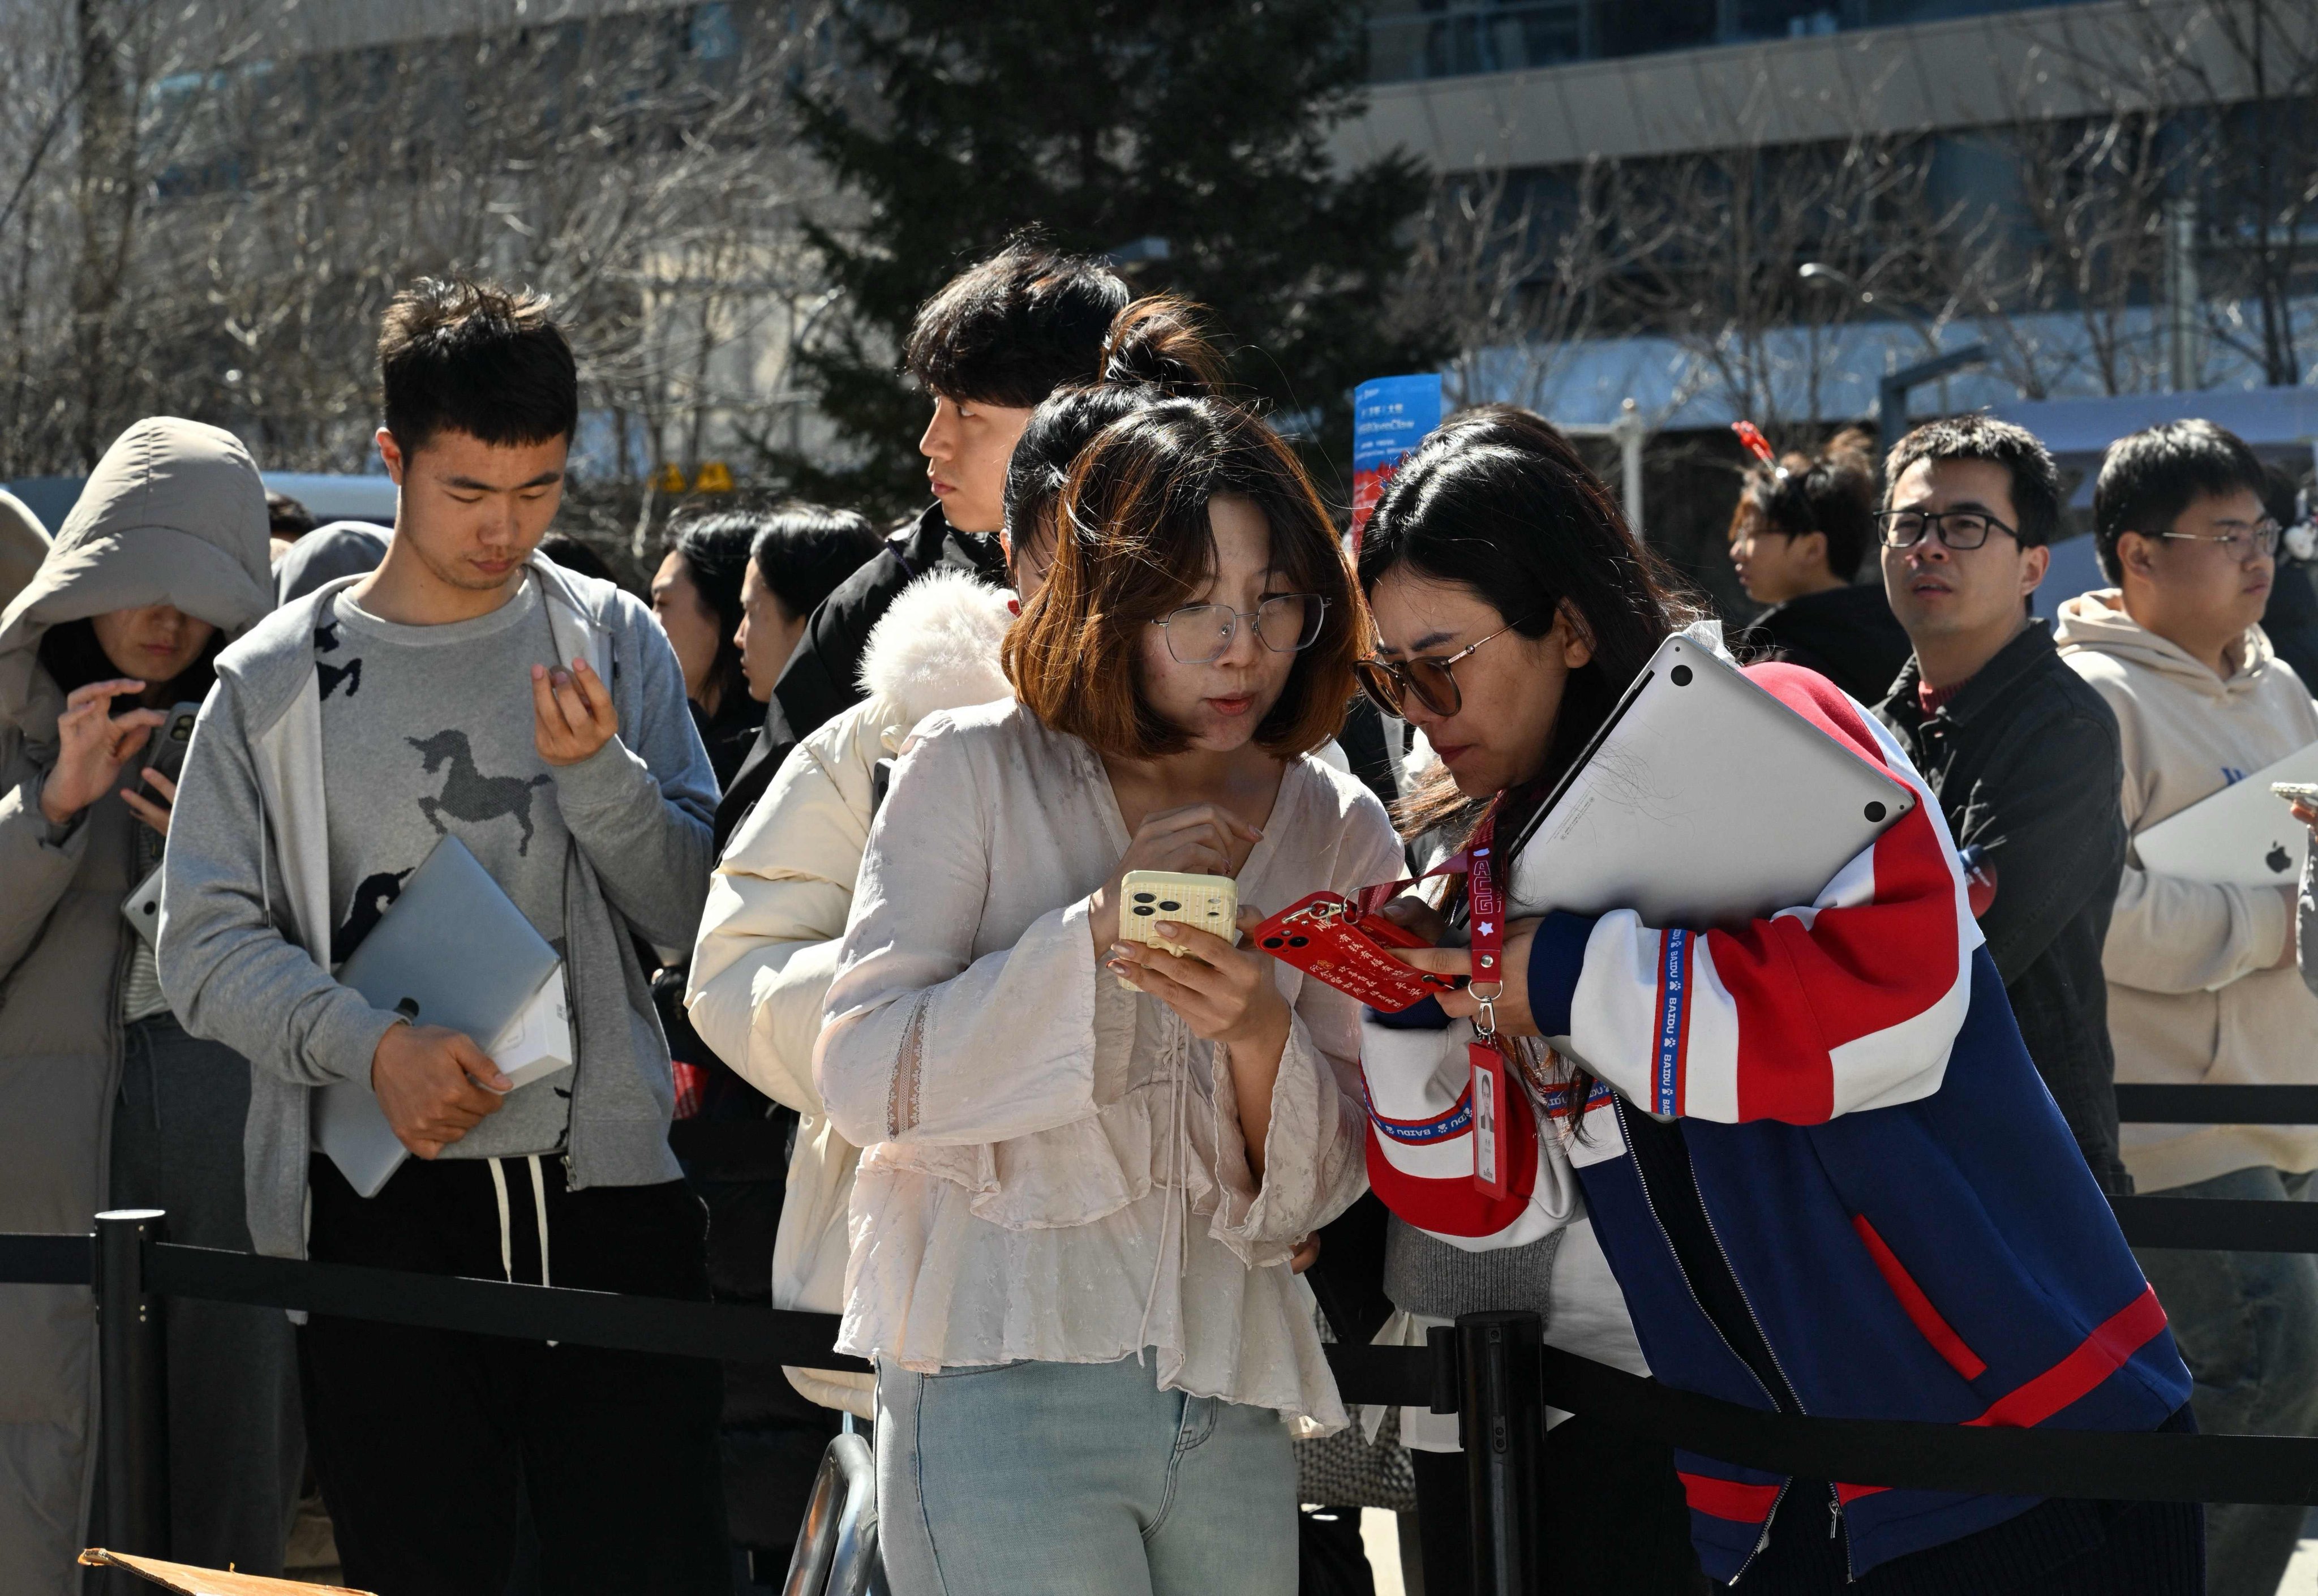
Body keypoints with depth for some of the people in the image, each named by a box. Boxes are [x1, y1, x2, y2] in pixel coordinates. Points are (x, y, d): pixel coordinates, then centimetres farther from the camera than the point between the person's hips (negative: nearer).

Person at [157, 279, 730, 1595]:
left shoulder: (615, 643, 8)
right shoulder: (281, 682, 4)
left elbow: (697, 918, 5)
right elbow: (212, 947, 0)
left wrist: (598, 772, -12)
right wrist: (373, 1045, -16)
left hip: (608, 1187, 1)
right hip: (384, 1207, -1)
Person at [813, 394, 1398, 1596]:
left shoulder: (1342, 834, 8)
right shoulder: (976, 770, -2)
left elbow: (1319, 1195, 5)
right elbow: (862, 1081, -11)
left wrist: (1261, 1036, -15)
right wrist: (1096, 927, -17)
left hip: (1234, 1406, 4)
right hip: (1005, 1375, -4)